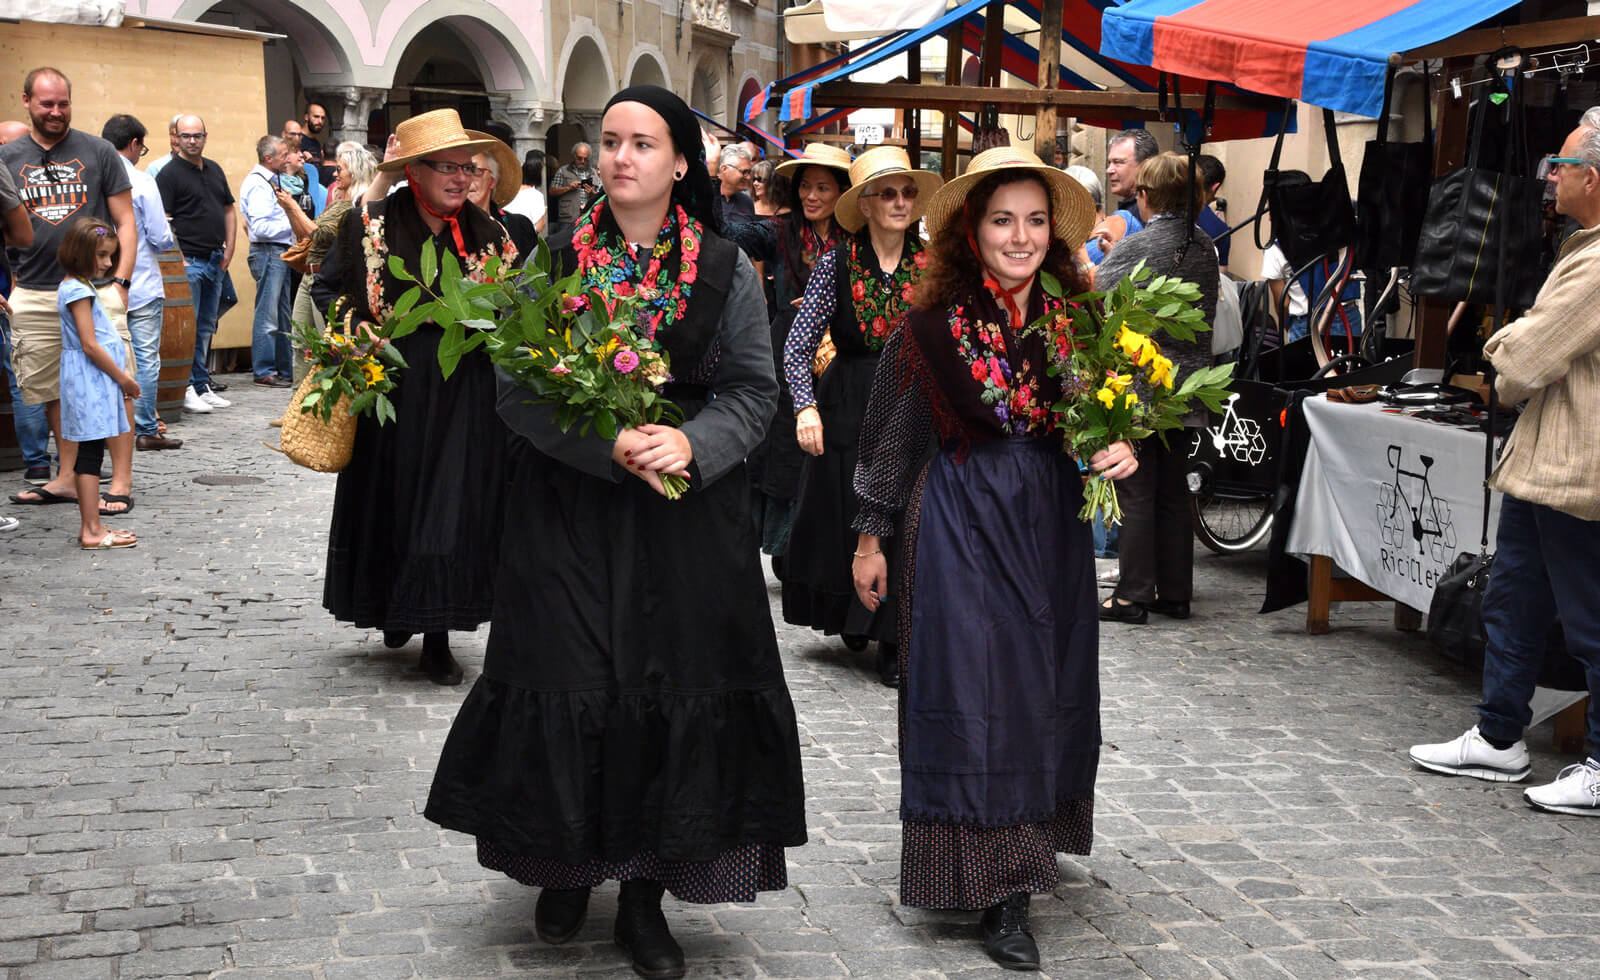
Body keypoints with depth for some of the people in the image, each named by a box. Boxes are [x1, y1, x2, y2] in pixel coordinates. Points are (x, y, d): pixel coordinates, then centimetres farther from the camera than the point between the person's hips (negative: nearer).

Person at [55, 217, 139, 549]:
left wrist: (123, 379, 14)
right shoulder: (78, 291, -13)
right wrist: (124, 378, -10)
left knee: (89, 453, 11)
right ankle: (92, 531, -7)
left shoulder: (74, 288, 17)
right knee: (90, 453, -8)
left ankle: (89, 527, 15)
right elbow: (90, 346, -18)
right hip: (90, 380, -10)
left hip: (96, 381, 10)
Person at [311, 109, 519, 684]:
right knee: (391, 500, 9)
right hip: (392, 388, -1)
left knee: (453, 507, -2)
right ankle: (395, 610, 31)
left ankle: (437, 638, 5)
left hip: (462, 396, 1)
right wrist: (355, 331, -8)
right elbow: (326, 288, 6)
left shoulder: (486, 233, 3)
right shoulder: (371, 225, -3)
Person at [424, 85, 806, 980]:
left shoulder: (727, 270, 2)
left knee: (677, 690, 1)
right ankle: (568, 868, 23)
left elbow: (755, 389, 2)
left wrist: (692, 443, -18)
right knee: (569, 686, 0)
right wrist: (609, 445, -18)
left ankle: (646, 895, 15)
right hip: (570, 512, 0)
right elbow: (518, 388, -3)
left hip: (690, 517, 0)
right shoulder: (553, 261, 2)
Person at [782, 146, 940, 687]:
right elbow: (797, 345, -1)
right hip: (849, 412, -1)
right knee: (846, 516, 7)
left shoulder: (932, 263, 1)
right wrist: (805, 407, -11)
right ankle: (851, 618, 29)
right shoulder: (836, 263, -3)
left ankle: (894, 641, 5)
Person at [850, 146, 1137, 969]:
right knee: (974, 693, -4)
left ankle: (1032, 845, 29)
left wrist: (1122, 452, -11)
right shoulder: (935, 323, -7)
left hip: (1053, 522, 4)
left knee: (1047, 688, 11)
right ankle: (1000, 893, 1)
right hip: (963, 521, -4)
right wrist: (871, 536, 2)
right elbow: (894, 437, 0)